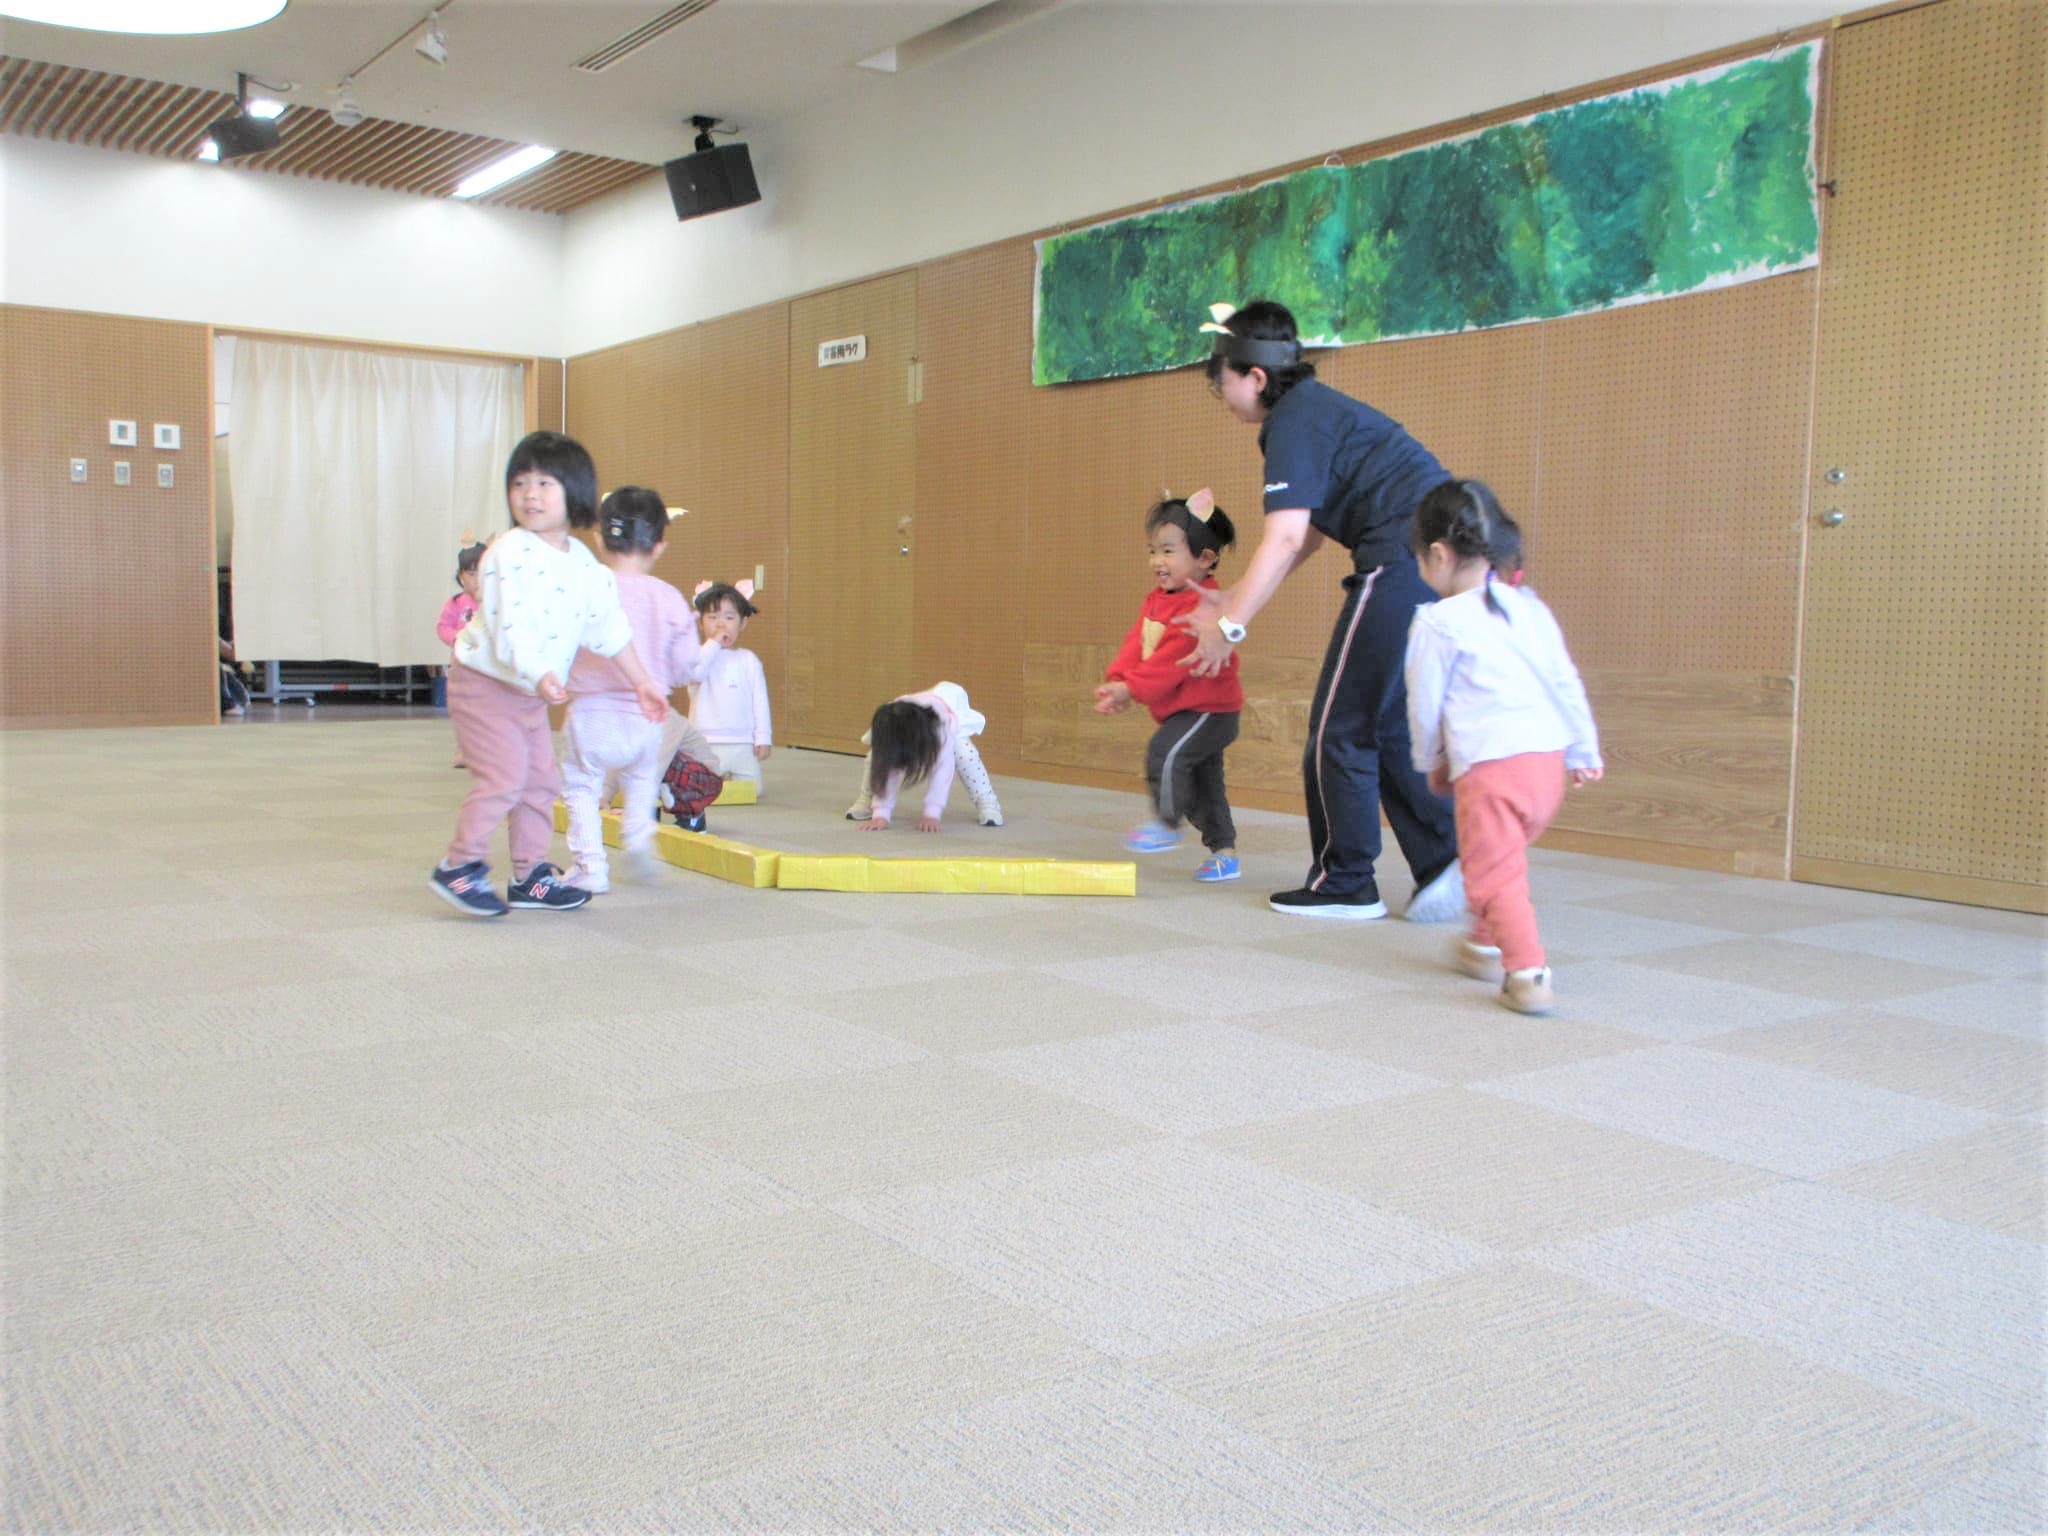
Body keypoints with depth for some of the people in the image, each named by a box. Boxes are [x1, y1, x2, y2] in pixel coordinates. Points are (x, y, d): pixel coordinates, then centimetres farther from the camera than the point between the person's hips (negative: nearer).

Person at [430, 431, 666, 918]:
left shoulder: (585, 564, 4)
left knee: (542, 781, 10)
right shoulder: (508, 554, -18)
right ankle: (458, 867, 0)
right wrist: (537, 677, -42)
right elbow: (509, 628, -29)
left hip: (532, 694, 8)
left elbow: (611, 628, 14)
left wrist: (641, 683, 17)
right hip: (485, 683, -8)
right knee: (502, 777, -14)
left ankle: (530, 873, 21)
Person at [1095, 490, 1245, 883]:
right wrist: (1117, 680, -17)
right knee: (1202, 781, 14)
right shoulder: (1156, 599, 8)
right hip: (1182, 708, 10)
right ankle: (1224, 852, 22)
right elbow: (1137, 642, 0)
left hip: (1209, 708, -10)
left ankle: (1165, 823, -4)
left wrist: (1132, 688, -27)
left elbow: (1171, 659, -28)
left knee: (1165, 753, -24)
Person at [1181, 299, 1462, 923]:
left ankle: (1346, 882, 9)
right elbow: (1310, 532, 27)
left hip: (1404, 560, -10)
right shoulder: (1314, 407, 23)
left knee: (1342, 725, 1)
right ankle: (1446, 863, 8)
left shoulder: (1295, 421, -8)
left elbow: (1283, 539, -18)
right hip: (1443, 562, 10)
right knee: (1390, 724, 15)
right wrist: (1233, 601, 26)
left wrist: (1230, 625, -13)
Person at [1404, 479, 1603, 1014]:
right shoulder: (1530, 608, 13)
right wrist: (1584, 752, 25)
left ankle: (1528, 972, -14)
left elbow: (1425, 705, 3)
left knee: (1494, 871, -3)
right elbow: (1567, 685, 16)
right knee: (1505, 860, 25)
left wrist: (1431, 762, 19)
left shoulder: (1437, 623, -4)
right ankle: (1486, 945, 39)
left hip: (1488, 764, -7)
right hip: (1549, 759, 7)